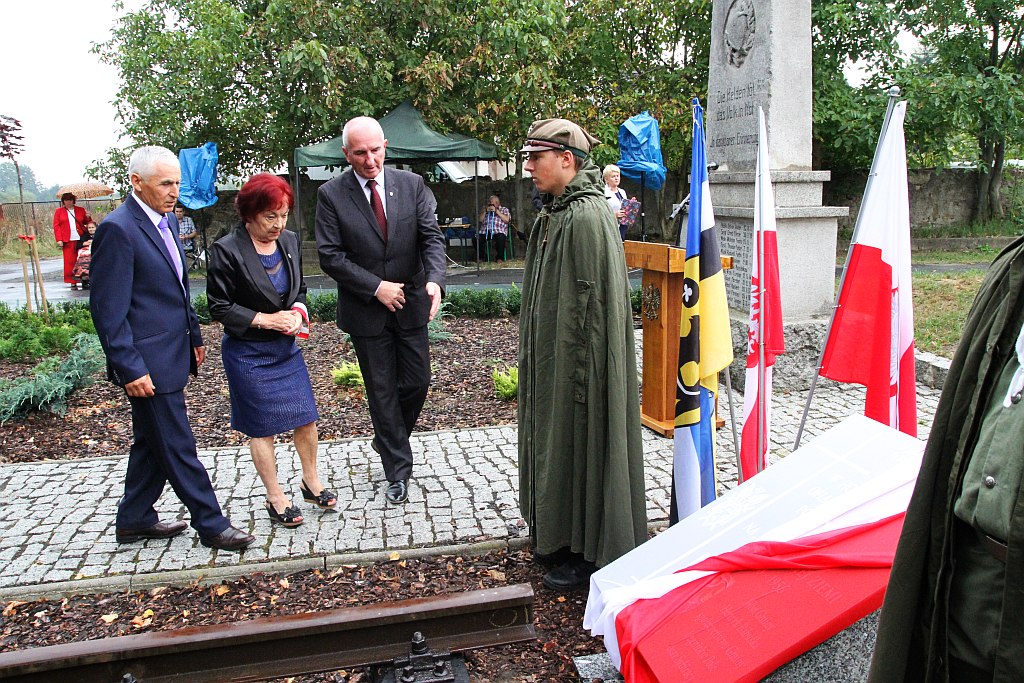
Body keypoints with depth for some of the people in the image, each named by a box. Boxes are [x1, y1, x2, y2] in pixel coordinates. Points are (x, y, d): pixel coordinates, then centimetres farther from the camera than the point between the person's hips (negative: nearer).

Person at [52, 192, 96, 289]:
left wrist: (88, 218, -3)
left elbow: (87, 223, 21)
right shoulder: (59, 211, 10)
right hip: (68, 241, -1)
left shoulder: (81, 210, 14)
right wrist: (59, 240, -4)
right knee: (70, 261, -3)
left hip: (80, 239, 1)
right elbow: (56, 226, 6)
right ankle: (73, 282, -1)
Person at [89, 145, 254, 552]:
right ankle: (211, 525, 14)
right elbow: (108, 309, -19)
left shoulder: (168, 220, 11)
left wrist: (194, 336, 19)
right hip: (148, 362, -9)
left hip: (171, 355, 10)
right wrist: (130, 369, -20)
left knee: (152, 442, 19)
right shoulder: (117, 229, -17)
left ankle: (135, 520, 35)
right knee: (178, 448, 2)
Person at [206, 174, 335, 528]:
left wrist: (297, 312, -6)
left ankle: (311, 482, 31)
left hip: (286, 346, 5)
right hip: (248, 353, -5)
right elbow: (219, 306, -12)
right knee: (262, 427, 7)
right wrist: (265, 319, -18)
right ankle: (275, 498, 22)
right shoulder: (227, 250, -15)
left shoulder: (289, 241, 2)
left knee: (306, 418, 9)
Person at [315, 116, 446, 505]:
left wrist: (434, 280, -25)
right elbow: (330, 255, -9)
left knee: (417, 383, 9)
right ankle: (398, 472, 22)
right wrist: (376, 287, -17)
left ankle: (387, 439, 39)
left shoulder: (411, 185, -1)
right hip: (366, 310, -2)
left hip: (410, 304, 2)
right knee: (382, 391, 7)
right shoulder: (331, 195, -7)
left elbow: (431, 236, -6)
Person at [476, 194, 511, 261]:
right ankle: (481, 258, -10)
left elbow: (507, 219, 0)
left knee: (501, 238, -38)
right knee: (476, 239, -27)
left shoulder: (504, 209, 20)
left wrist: (496, 211, -2)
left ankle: (500, 258, -21)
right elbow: (480, 220, 17)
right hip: (485, 232, 3)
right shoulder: (486, 209, 30)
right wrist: (485, 211, 5)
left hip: (498, 231, -3)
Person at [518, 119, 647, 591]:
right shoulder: (555, 212, 10)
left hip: (576, 362, -10)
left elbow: (592, 304, -23)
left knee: (580, 442, 3)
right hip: (552, 358, 10)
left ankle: (589, 551, 21)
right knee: (557, 440, 18)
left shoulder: (587, 218, -20)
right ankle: (560, 536, 35)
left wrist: (578, 374, -22)